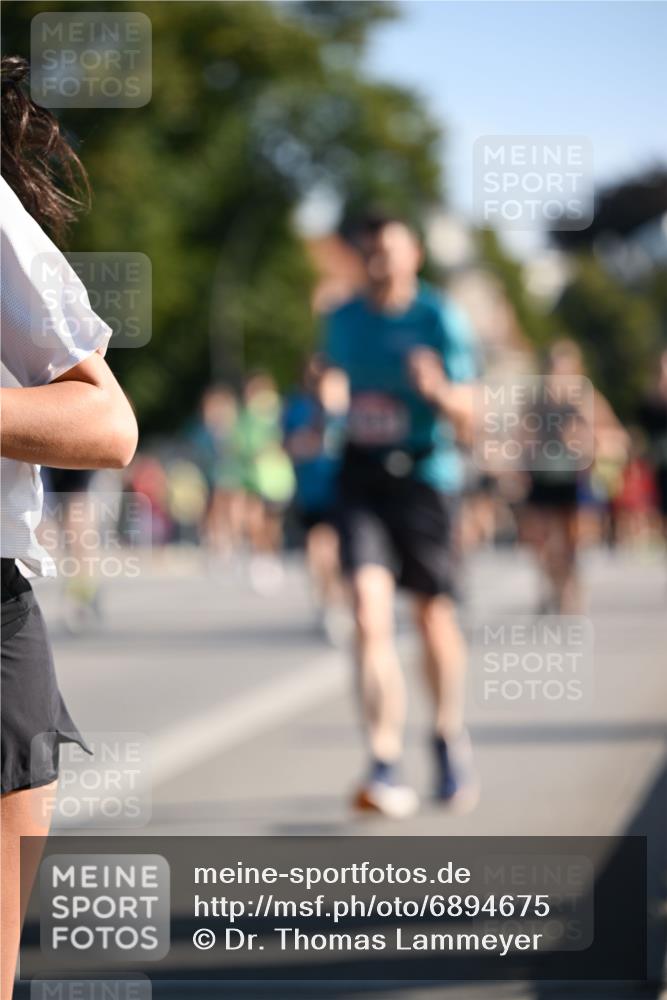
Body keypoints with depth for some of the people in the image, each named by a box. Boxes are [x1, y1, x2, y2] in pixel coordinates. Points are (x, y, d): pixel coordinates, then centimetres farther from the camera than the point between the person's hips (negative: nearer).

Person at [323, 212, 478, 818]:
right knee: (370, 612, -16)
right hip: (362, 476, 2)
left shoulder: (440, 320, -5)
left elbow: (465, 418, -10)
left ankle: (450, 739, 37)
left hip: (426, 473, -2)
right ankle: (386, 768, -19)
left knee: (435, 615, 10)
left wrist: (437, 390, -30)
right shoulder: (343, 320, 9)